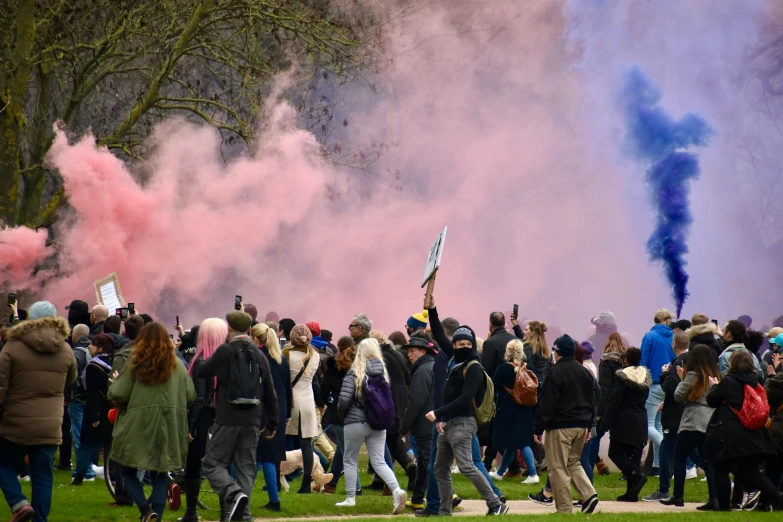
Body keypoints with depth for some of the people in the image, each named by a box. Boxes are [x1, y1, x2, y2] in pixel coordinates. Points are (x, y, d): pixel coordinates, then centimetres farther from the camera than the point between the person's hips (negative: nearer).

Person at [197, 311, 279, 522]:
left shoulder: (225, 351, -8)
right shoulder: (260, 356, 9)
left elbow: (200, 373, 1)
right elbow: (270, 393, 13)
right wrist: (272, 423, 22)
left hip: (227, 419, -5)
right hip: (252, 422, 5)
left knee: (212, 463, 2)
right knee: (246, 468, 9)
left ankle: (233, 494, -22)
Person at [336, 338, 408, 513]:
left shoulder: (354, 374, -10)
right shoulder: (383, 374, 5)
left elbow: (344, 400, -15)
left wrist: (341, 414, 4)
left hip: (356, 422, -4)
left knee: (350, 460, 13)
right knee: (378, 461, 4)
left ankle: (350, 499, 16)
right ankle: (396, 490, -18)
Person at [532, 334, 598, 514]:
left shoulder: (556, 372, -12)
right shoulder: (585, 372, 11)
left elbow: (547, 403, -14)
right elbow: (592, 401, 16)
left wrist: (538, 429, -9)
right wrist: (589, 426, 23)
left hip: (560, 427, -8)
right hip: (581, 425, 8)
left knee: (558, 468, -1)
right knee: (573, 462, 21)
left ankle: (564, 509, -3)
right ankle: (589, 495, 3)